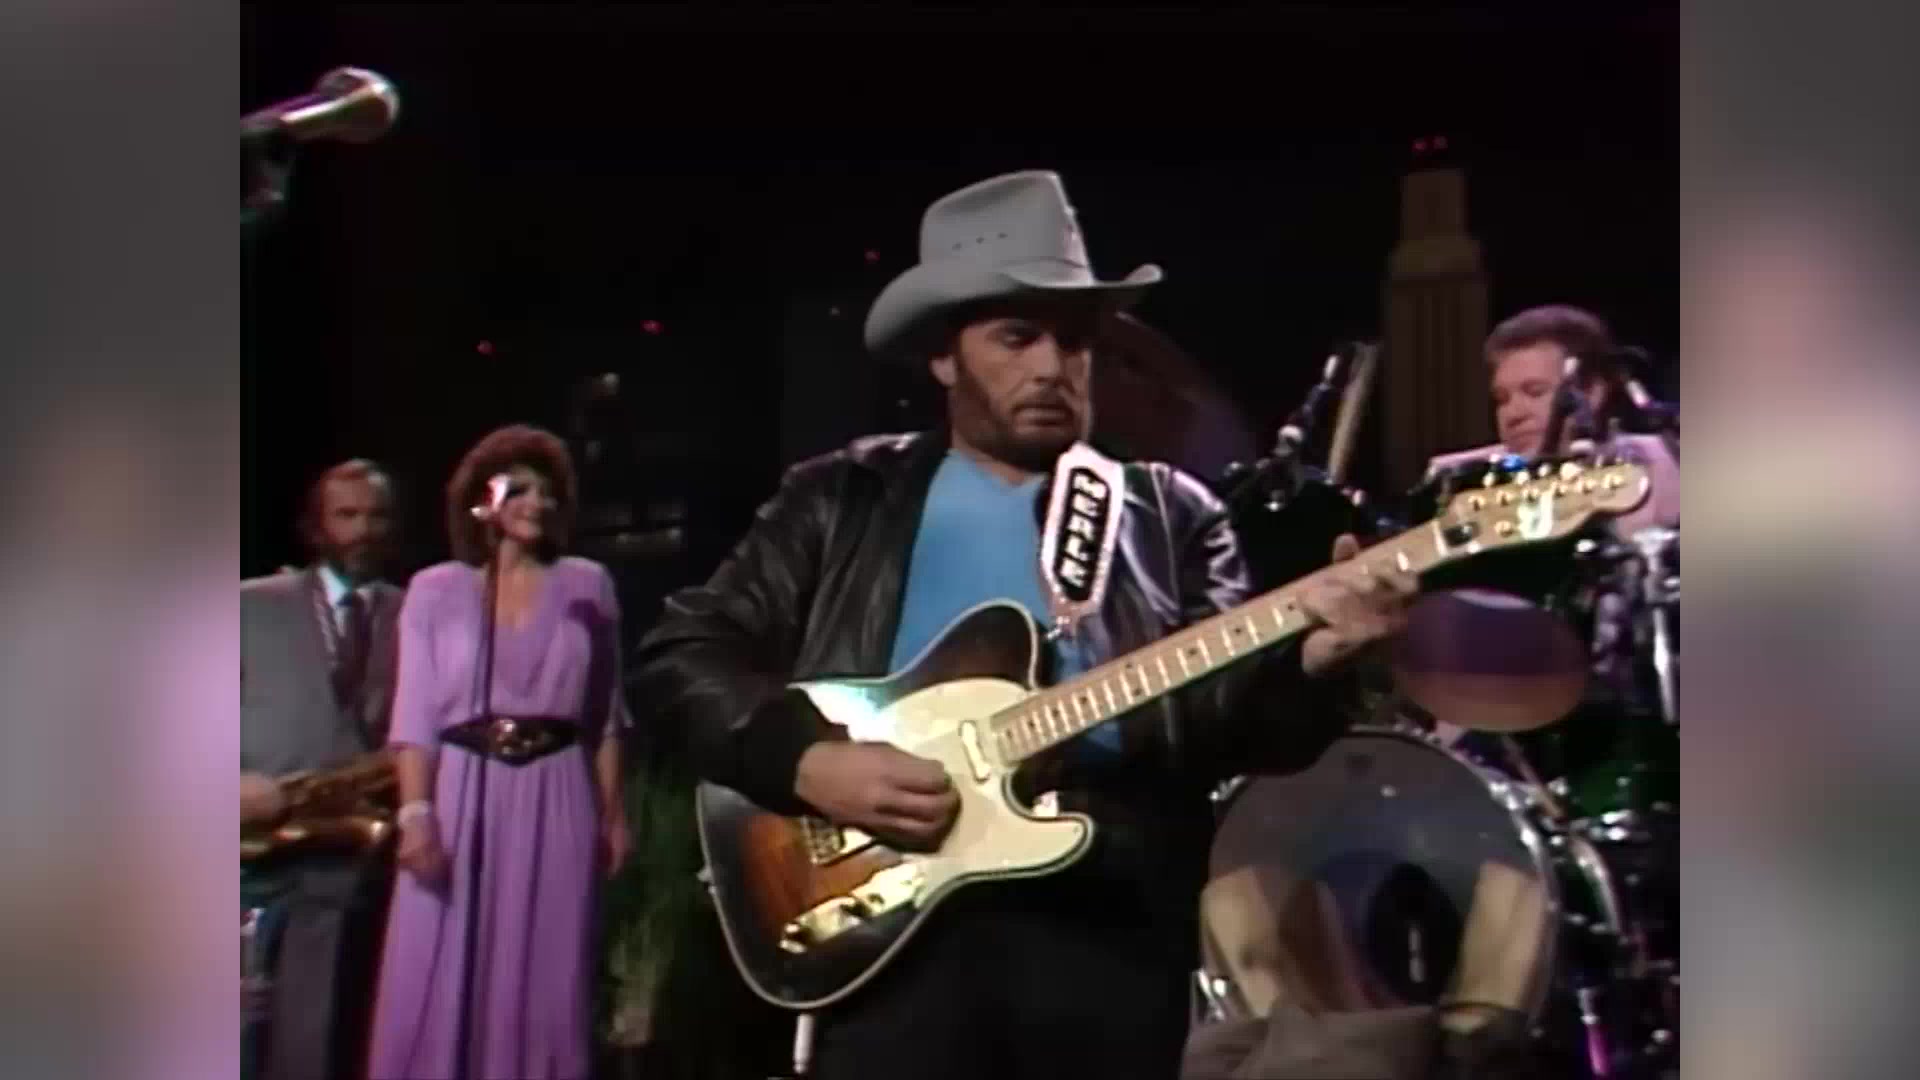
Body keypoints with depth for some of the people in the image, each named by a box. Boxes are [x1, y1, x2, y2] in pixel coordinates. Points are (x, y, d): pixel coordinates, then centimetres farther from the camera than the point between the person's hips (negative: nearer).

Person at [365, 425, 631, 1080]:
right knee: (437, 991, -2)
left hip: (555, 804, 1)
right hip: (459, 798, -1)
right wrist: (415, 813, -11)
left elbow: (605, 714, 10)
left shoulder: (587, 585, 9)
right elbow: (414, 715, 0)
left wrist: (612, 812, 6)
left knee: (542, 990, 2)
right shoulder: (435, 589, 5)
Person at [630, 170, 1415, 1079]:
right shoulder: (841, 501, 10)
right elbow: (678, 653, 7)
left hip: (1111, 927, 1)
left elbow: (1240, 721, 3)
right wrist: (808, 763, -9)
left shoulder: (1170, 517, 12)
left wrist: (1314, 654, -18)